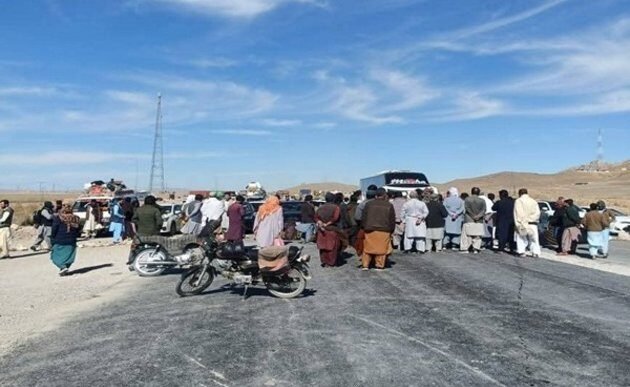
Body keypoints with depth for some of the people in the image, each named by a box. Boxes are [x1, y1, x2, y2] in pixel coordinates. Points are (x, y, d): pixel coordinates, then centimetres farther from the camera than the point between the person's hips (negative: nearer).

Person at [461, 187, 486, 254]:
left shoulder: (467, 199, 0)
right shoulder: (482, 201, 5)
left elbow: (467, 208, -10)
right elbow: (483, 210, -5)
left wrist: (473, 216, -12)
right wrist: (479, 216, -14)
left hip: (469, 220, -1)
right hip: (479, 221, 2)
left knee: (467, 235, 4)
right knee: (477, 236, 8)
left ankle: (465, 248, 1)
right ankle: (476, 249, 3)